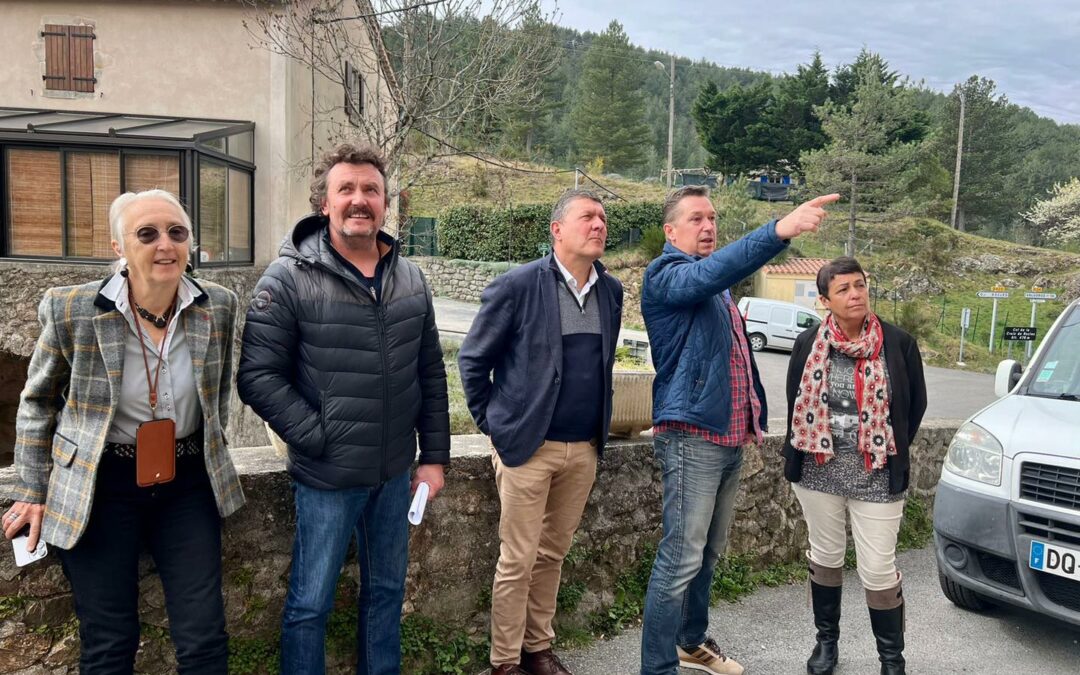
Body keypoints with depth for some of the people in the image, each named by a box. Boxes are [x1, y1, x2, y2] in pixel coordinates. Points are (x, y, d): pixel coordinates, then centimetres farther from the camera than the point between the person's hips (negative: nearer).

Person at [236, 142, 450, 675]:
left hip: (396, 473, 5)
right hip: (327, 476, -5)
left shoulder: (410, 279, 4)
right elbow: (258, 376, -13)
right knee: (310, 603, 9)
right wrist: (320, 439, -16)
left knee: (387, 591, 20)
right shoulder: (289, 279, -11)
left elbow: (431, 374, 8)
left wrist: (434, 456, 6)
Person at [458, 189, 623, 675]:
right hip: (529, 445, -5)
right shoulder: (518, 286, -10)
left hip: (584, 449, 5)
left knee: (553, 554, 16)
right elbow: (472, 359, -3)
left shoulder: (611, 290, 6)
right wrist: (493, 425, -1)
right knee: (518, 560, 4)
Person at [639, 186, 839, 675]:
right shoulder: (666, 276, -10)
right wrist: (781, 229, -42)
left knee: (708, 554, 18)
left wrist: (756, 415, 20)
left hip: (730, 437, 9)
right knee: (681, 558, -8)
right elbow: (711, 272, -32)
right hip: (691, 437, -9)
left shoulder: (718, 285, 19)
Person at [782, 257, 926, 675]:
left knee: (878, 570, 3)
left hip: (876, 476, -2)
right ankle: (826, 640, 36)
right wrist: (799, 455, 5)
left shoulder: (898, 344, -7)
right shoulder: (808, 344, -3)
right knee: (825, 557, 17)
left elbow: (915, 405, 4)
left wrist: (890, 453, 4)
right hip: (818, 471, 2)